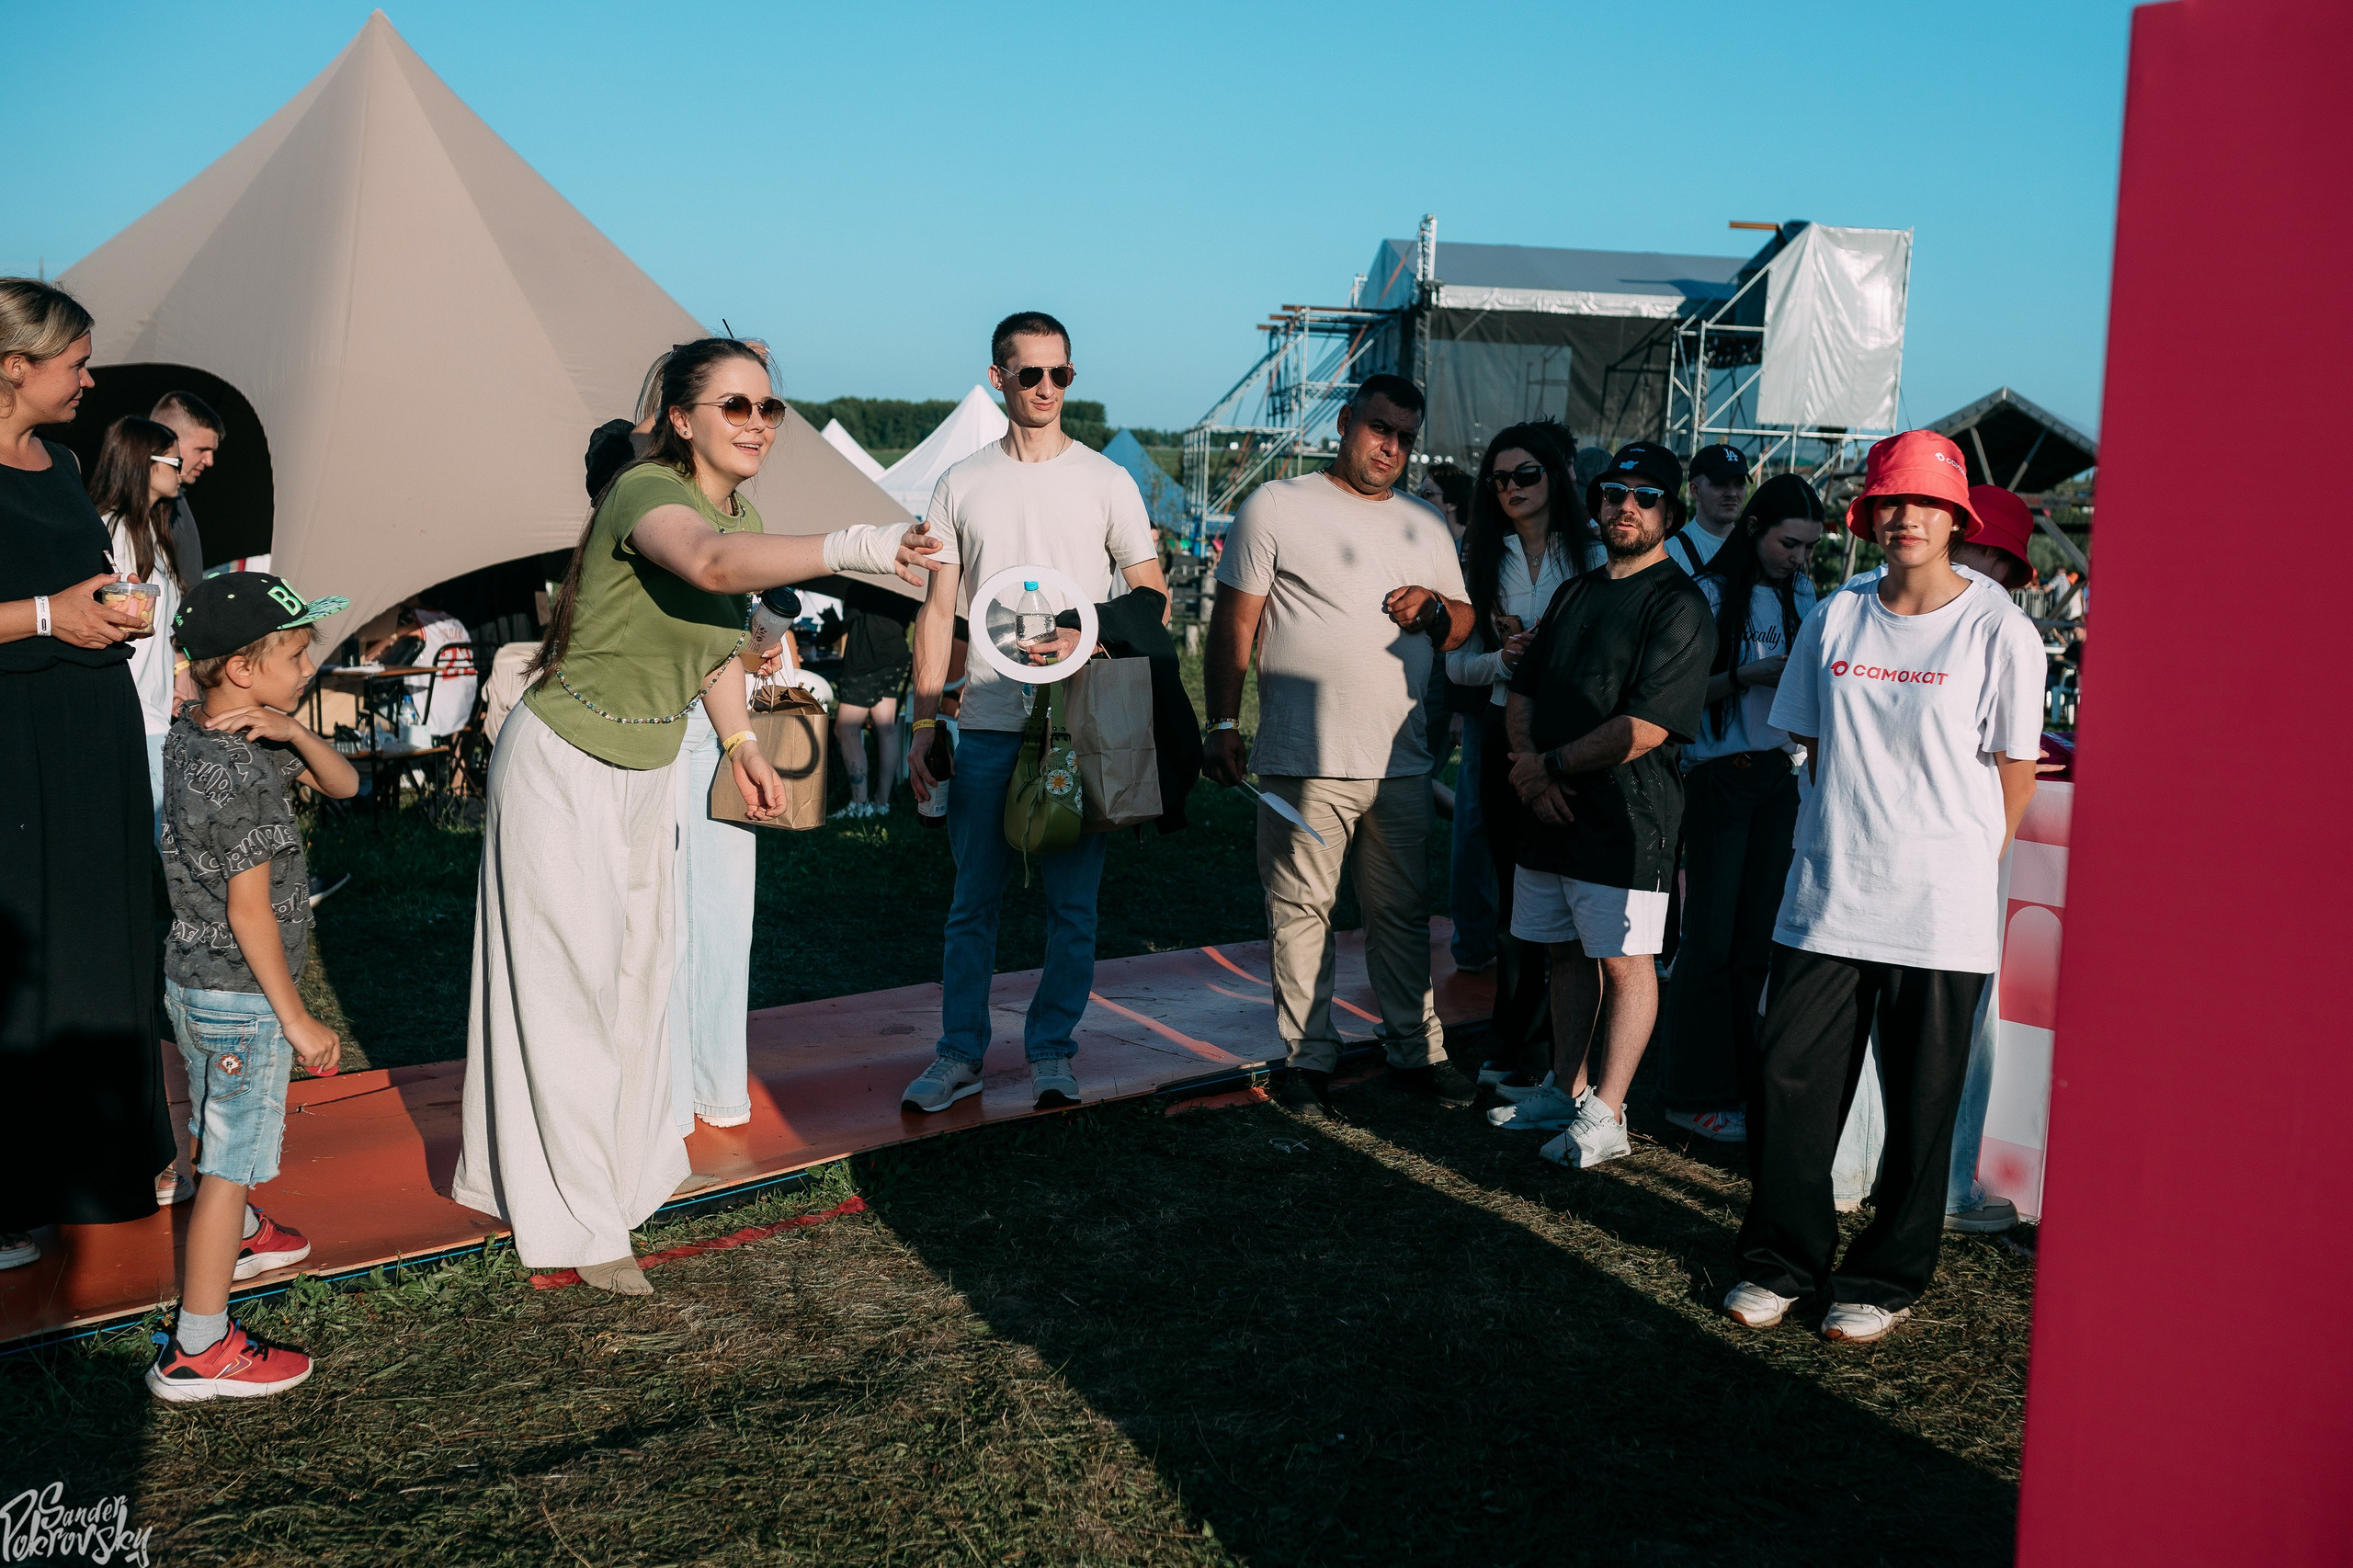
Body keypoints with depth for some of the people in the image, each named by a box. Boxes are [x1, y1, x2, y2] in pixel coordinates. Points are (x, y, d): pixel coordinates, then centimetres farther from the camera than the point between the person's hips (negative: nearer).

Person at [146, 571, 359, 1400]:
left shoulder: (193, 733, 3)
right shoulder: (237, 773, -27)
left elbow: (343, 783, 4)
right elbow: (250, 911, -24)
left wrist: (291, 729, -17)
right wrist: (297, 1021, -17)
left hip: (195, 974, 10)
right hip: (239, 996, -10)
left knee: (225, 1128, 30)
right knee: (231, 1161, -1)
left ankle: (237, 1236, 54)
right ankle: (198, 1349, 8)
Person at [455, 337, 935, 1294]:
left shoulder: (738, 514, 2)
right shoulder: (646, 492, -25)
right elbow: (711, 565, -49)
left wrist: (741, 740, 14)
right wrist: (851, 549, -59)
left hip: (647, 768, 8)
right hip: (564, 764, -8)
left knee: (643, 963, 18)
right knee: (569, 982, -1)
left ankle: (626, 1159, 38)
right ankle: (578, 1218, 11)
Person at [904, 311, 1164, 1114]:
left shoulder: (1107, 482, 5)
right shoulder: (962, 485, 8)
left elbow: (1153, 596, 7)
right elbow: (938, 610, 8)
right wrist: (923, 723, 2)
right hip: (987, 724, 1)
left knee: (1072, 902, 4)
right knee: (972, 901, 6)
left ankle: (1051, 1047, 18)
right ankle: (961, 1053, 17)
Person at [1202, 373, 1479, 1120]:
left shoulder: (1426, 526, 16)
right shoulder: (1276, 506, 1)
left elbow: (1463, 623, 22)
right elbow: (1234, 622, -1)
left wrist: (1435, 611, -2)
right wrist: (1223, 724, -7)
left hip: (1401, 763, 4)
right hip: (1304, 761, -4)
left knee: (1403, 912, 10)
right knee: (1301, 911, 1)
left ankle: (1415, 1050, 20)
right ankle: (1308, 1058, 11)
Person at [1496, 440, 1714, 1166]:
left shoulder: (1680, 606, -9)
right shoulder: (1574, 593, 16)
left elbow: (1646, 728, -18)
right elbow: (1522, 692, 14)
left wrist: (1553, 765, -12)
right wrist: (1530, 771, -4)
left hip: (1627, 816, -7)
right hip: (1550, 809, 7)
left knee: (1624, 961, -1)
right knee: (1568, 951, 15)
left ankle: (1605, 1116, 5)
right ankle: (1566, 1087, 28)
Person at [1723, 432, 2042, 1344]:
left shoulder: (1999, 630, -3)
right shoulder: (1835, 618, 7)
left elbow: (2014, 771, 2)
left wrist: (1956, 859, 5)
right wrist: (1856, 833, 13)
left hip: (1940, 914, -3)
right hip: (1825, 896, 3)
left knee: (1920, 1109, 6)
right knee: (1789, 1085, 4)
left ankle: (1885, 1280, 22)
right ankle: (1782, 1261, 21)